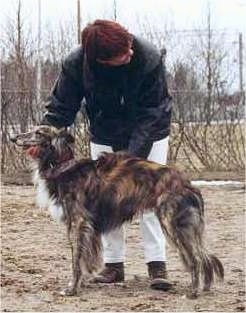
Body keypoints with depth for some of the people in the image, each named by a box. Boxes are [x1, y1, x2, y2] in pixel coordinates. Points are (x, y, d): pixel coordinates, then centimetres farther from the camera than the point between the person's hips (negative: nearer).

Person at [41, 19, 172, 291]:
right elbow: (60, 107, -13)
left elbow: (151, 115, -26)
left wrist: (134, 157, -30)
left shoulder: (149, 59, -32)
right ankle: (113, 264, 11)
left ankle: (157, 265, -5)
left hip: (148, 136, -2)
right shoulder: (75, 65, -26)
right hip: (105, 139, 2)